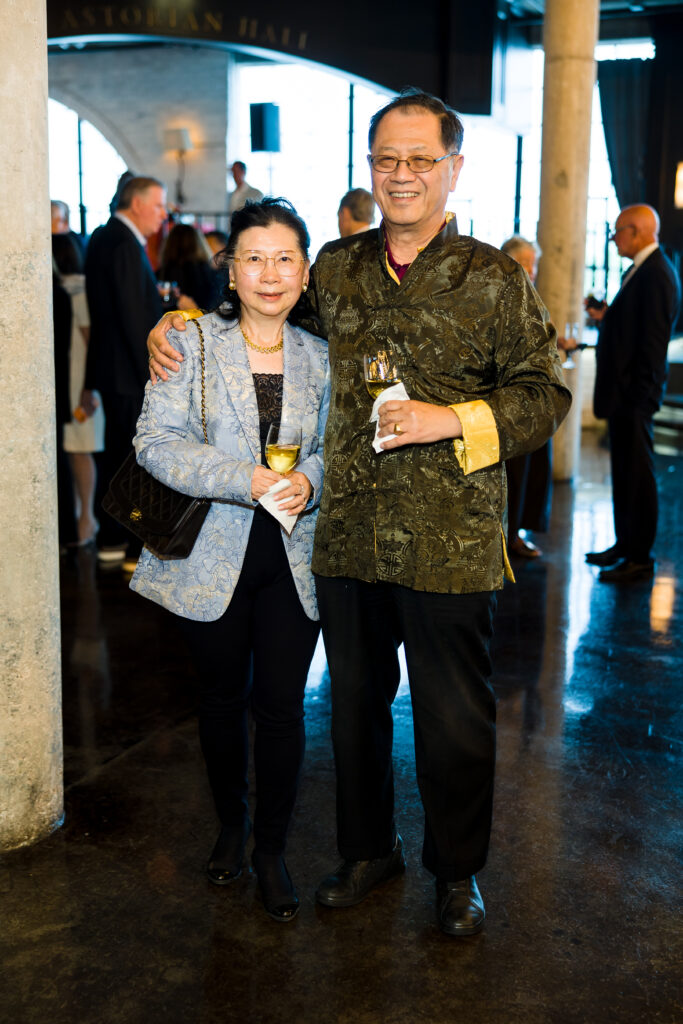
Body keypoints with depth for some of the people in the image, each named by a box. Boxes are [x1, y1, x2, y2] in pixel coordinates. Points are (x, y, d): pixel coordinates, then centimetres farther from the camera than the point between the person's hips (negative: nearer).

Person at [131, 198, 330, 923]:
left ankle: (272, 849, 23)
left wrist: (309, 479, -14)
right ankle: (230, 826, 38)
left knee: (281, 705, 3)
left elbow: (334, 447, 10)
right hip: (214, 555, -1)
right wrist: (250, 480, -23)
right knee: (222, 699, 14)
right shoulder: (191, 344, -4)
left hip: (293, 557, 1)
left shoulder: (319, 357, 5)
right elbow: (157, 441, -13)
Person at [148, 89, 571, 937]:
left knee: (453, 717, 9)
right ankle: (368, 849, 39)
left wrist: (454, 421, -16)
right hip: (347, 537, 4)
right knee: (354, 703, 17)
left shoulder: (493, 279, -3)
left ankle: (457, 869, 32)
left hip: (449, 543, -3)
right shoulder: (336, 269, 8)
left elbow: (543, 394, -2)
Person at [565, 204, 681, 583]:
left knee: (637, 473, -3)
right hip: (623, 393, 10)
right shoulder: (642, 270, 16)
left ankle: (640, 558, 5)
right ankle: (625, 545, 27)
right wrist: (607, 317, 9)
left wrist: (639, 392, -22)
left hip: (635, 393, -10)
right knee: (624, 470, 16)